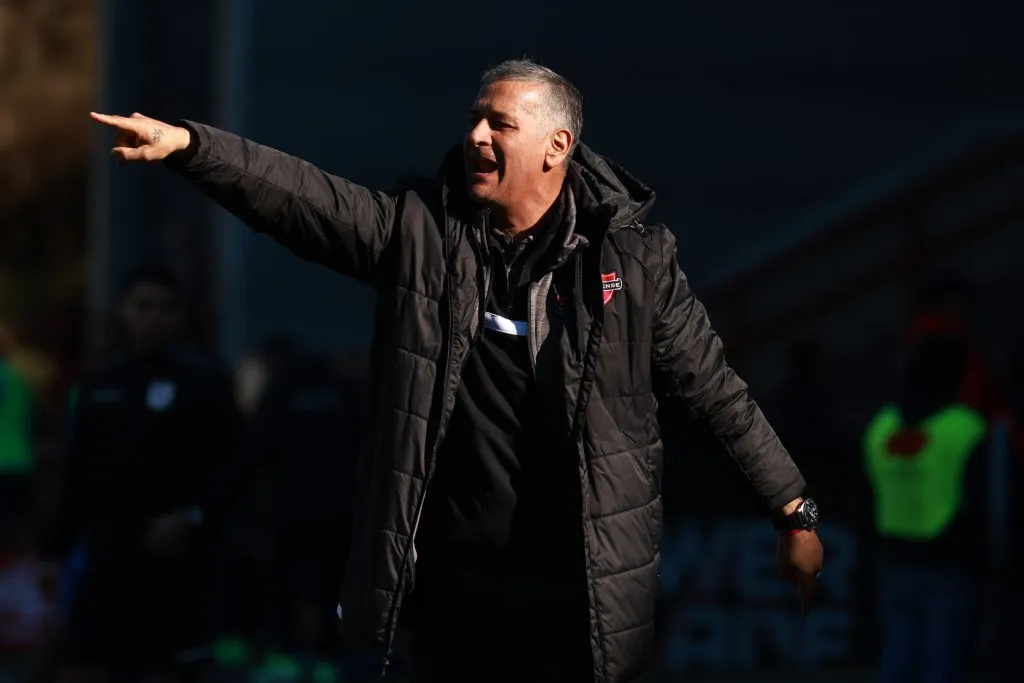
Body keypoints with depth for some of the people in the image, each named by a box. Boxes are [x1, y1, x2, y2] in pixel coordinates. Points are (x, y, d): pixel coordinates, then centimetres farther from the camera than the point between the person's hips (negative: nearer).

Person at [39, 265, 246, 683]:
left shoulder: (202, 380, -2)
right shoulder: (98, 385, 12)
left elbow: (232, 462, -6)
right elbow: (77, 476, 16)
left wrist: (193, 518, -19)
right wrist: (56, 550, 13)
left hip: (173, 561, -4)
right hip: (106, 561, 4)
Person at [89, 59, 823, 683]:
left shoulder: (634, 254, -3)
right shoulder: (421, 228, 3)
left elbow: (713, 391, 2)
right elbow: (297, 195, -5)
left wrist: (795, 511, 4)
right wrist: (186, 144, -19)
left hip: (583, 591, -3)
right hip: (453, 582, 3)